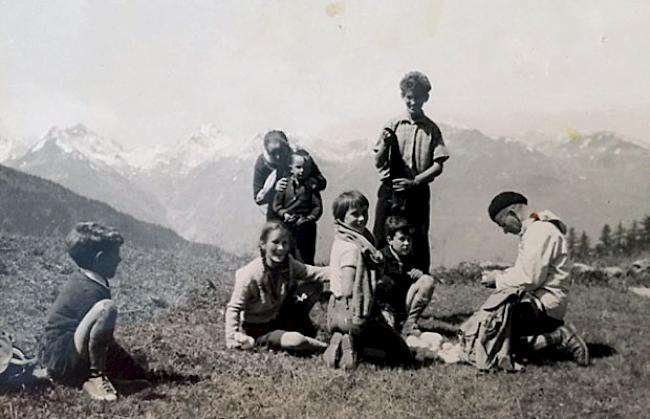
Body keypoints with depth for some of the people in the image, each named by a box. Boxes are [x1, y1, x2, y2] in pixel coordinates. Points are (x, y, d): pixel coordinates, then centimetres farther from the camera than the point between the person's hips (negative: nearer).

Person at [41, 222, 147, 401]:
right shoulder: (90, 291, -20)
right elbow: (103, 339, -17)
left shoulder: (80, 281, 9)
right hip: (64, 362, -10)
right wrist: (136, 371, -8)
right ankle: (95, 376, -20)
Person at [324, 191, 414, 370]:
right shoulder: (353, 247, -20)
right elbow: (349, 290, -25)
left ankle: (343, 342, 4)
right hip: (354, 314, -9)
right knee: (404, 357, 2)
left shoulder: (341, 241, 9)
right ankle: (354, 346, -9)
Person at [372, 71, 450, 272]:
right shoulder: (392, 126, 6)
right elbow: (378, 163, 4)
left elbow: (438, 165, -1)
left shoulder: (431, 129, 5)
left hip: (417, 192, 0)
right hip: (390, 190, 0)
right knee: (382, 241, -1)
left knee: (418, 243, 1)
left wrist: (414, 181, -14)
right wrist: (385, 144, -15)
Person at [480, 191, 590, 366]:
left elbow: (530, 278, -21)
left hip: (546, 303, -11)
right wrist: (501, 274, 5)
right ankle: (557, 334, 8)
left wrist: (498, 279, -9)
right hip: (539, 299, 11)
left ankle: (556, 336, -10)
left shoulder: (540, 232, -16)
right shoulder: (532, 230, 17)